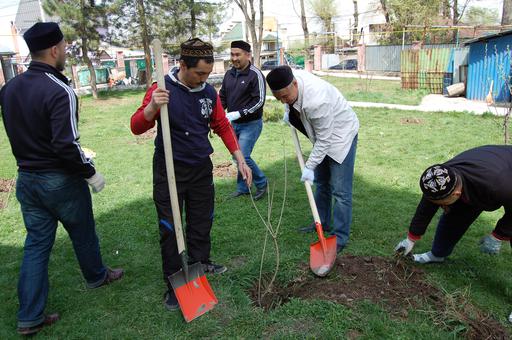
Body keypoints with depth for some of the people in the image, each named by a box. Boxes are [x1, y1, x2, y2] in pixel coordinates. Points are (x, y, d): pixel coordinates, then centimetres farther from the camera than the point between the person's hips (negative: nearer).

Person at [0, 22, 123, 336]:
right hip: (61, 180, -6)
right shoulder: (59, 91, -21)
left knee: (36, 243, 13)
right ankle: (96, 276, 41)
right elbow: (66, 145, -25)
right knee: (83, 233, 17)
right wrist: (90, 172, -14)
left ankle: (30, 317, 19)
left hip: (26, 178, 7)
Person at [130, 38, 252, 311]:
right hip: (170, 170, -4)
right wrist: (152, 107, -37)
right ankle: (174, 283, 17)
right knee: (170, 227, 3)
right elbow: (136, 127, -16)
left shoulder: (209, 92, 1)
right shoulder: (162, 90, -13)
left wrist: (241, 160, 2)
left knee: (202, 221, 16)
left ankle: (201, 263, 38)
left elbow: (223, 127, 7)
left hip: (201, 168, 5)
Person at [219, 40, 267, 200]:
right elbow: (222, 97, 14)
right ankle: (242, 188, 29)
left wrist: (238, 113, -23)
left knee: (243, 157, -13)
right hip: (234, 124, 7)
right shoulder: (229, 74, 7)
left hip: (250, 124, -7)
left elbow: (259, 101, -18)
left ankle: (261, 183, 11)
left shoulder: (255, 75, -13)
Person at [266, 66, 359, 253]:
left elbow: (323, 140, -29)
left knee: (340, 190, -7)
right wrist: (288, 110, 0)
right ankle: (323, 222, 32)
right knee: (321, 182, 17)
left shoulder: (316, 101, -39)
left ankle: (340, 238, 1)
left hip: (340, 134, -9)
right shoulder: (289, 78, -15)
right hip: (323, 134, 9)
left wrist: (309, 167, -22)